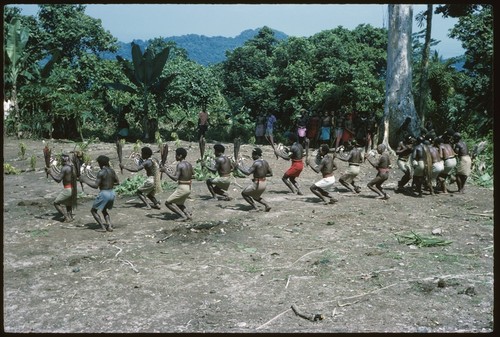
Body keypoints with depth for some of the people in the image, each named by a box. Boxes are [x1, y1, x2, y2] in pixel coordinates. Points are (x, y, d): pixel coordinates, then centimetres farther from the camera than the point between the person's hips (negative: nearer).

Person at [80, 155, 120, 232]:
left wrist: (85, 180, -10)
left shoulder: (101, 172, -15)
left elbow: (95, 186, -19)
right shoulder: (112, 171, 6)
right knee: (104, 210, 27)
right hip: (112, 193, 7)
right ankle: (109, 226, 11)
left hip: (104, 193, -7)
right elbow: (118, 182, 13)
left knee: (93, 210, 10)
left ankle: (103, 226, -2)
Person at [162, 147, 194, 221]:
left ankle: (183, 216, -6)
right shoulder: (189, 164, 7)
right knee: (178, 203, 28)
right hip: (188, 188, 9)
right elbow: (193, 175, 19)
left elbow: (175, 178, -22)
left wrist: (165, 171, -16)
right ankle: (188, 214, 8)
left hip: (182, 188, -8)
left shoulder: (179, 165, -16)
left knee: (168, 203, 2)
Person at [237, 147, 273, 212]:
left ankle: (255, 207, 3)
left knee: (244, 193, 11)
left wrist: (239, 166, -14)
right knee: (256, 197, 30)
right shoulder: (265, 162, 6)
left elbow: (247, 172, -24)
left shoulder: (256, 163, -19)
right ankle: (267, 205, 9)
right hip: (263, 184, 8)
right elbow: (270, 174, 11)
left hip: (257, 184, -8)